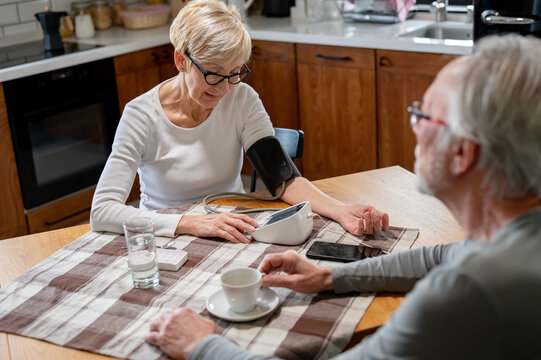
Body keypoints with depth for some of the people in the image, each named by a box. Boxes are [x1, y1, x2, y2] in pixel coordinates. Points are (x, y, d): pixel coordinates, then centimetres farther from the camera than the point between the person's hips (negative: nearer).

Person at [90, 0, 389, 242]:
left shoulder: (242, 99, -5)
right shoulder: (141, 116, -15)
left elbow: (282, 178, -9)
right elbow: (102, 211, -23)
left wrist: (340, 211, -27)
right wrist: (192, 224, -35)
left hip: (233, 240, 2)